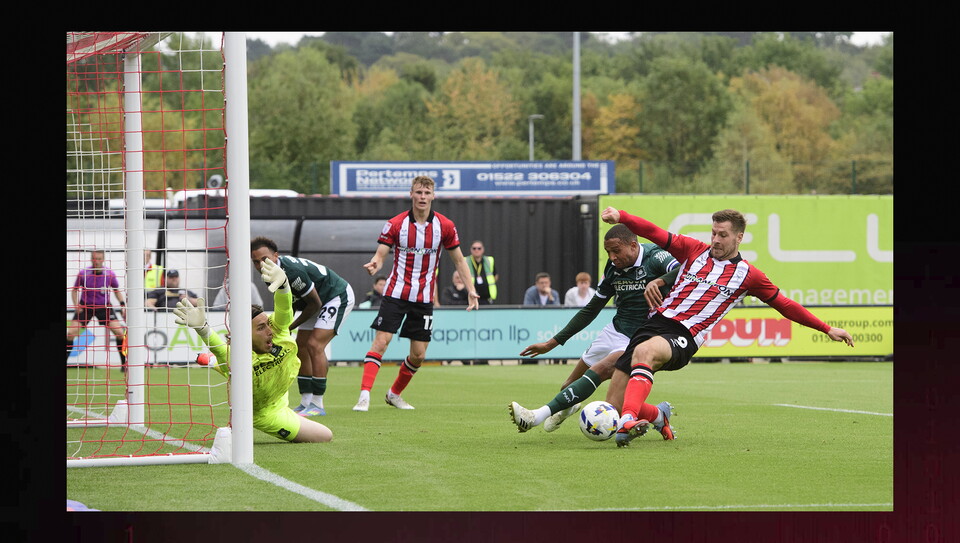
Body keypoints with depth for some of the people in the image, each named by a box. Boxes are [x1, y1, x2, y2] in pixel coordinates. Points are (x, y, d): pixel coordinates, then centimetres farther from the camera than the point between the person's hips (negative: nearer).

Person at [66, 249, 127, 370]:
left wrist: (123, 305, -6)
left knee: (120, 332, -12)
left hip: (104, 306, 0)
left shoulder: (110, 274, -12)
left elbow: (117, 290, 6)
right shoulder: (83, 274, -15)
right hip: (85, 306, 0)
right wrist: (76, 304, -15)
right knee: (71, 333, -14)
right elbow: (75, 290, 1)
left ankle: (124, 363, 1)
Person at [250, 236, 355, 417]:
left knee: (314, 345, -20)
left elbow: (315, 303, -24)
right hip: (319, 301, 10)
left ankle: (317, 405, -16)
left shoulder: (292, 272, -34)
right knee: (301, 348, 4)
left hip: (338, 297, -10)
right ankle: (306, 403, 9)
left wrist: (290, 326, -14)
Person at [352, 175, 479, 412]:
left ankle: (394, 394, 25)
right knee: (380, 341, -15)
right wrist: (374, 265, -32)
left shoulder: (445, 226, -1)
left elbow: (458, 260, 8)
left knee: (418, 354, 3)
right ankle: (364, 395, -19)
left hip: (424, 297, 2)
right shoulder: (395, 224, -6)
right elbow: (381, 254, -8)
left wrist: (470, 290, 0)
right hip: (395, 293, -2)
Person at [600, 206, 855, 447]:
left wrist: (827, 329, 15)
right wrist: (620, 216, -8)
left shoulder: (747, 275, 9)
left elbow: (785, 305, 17)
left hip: (683, 338, -4)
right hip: (657, 321, 4)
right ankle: (659, 415, 29)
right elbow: (653, 232, 8)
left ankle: (628, 421, -53)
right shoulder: (694, 250, 14)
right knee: (615, 403, -4)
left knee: (645, 351, -40)